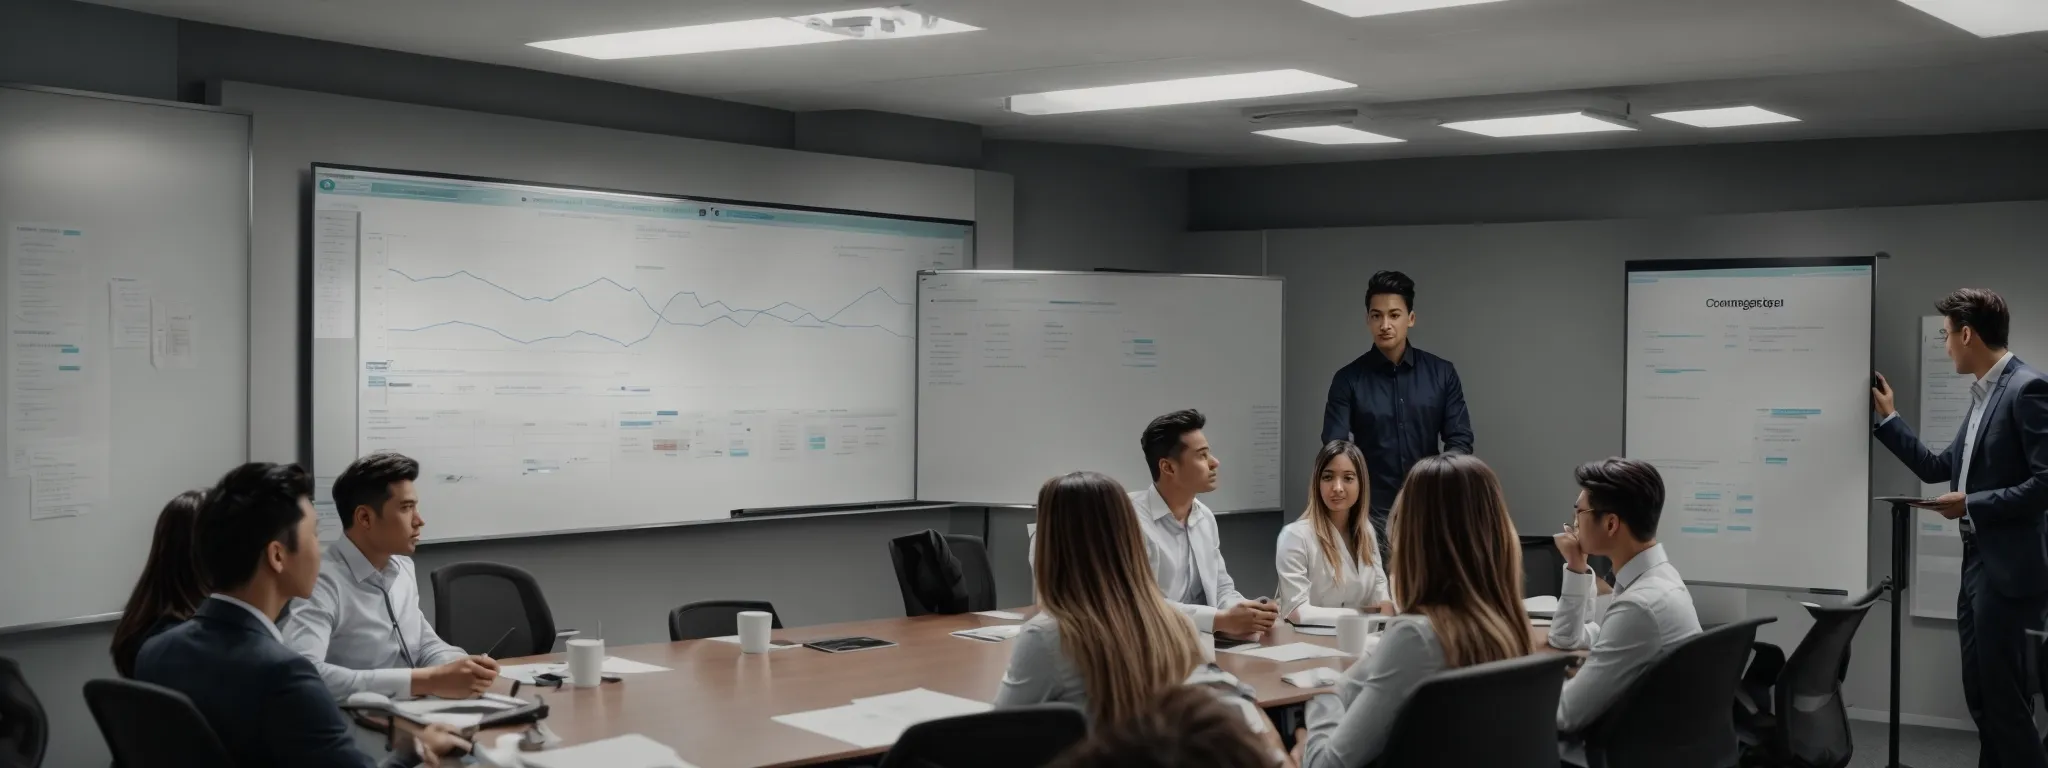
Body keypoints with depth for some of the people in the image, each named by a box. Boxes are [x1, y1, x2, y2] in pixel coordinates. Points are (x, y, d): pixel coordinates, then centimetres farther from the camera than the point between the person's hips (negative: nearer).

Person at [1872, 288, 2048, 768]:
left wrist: (1972, 504, -15)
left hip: (2009, 569, -10)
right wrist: (1888, 418, 23)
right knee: (1981, 694, 14)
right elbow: (1937, 469, 21)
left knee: (2004, 698, -6)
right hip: (1977, 565, 10)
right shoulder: (1983, 396, 15)